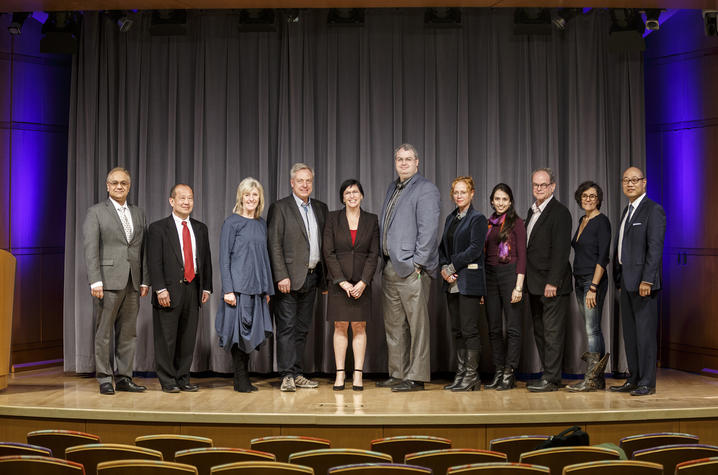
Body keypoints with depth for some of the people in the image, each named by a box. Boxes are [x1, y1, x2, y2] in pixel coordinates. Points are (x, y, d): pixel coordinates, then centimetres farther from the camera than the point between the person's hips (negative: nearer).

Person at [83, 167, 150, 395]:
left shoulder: (138, 214, 16)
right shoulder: (96, 212, 2)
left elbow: (144, 249, 14)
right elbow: (90, 249, -6)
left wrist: (145, 280, 7)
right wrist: (95, 281, -14)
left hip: (132, 283, 5)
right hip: (108, 281, -4)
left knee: (128, 333, 8)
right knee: (103, 333, 0)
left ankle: (124, 378, 15)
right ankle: (104, 380, 8)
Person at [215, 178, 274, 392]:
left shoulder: (261, 224, 13)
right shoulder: (232, 222, -4)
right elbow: (224, 257, -7)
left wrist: (268, 289, 14)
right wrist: (228, 290, -14)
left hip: (257, 287, 6)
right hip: (238, 286, -6)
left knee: (251, 332, 8)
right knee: (239, 330, -3)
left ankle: (244, 379, 17)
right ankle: (241, 380, 6)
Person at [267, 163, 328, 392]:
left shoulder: (320, 208, 13)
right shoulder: (280, 208, -3)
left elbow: (324, 244, 14)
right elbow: (274, 246, -9)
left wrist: (324, 277, 9)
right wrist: (282, 276, -16)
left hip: (311, 277, 6)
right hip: (289, 278, -5)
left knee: (302, 328, 10)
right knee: (287, 327, -4)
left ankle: (297, 374, 16)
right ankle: (287, 376, -2)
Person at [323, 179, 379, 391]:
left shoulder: (371, 220, 5)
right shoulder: (333, 219, 2)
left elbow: (374, 254, 1)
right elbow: (328, 252, -3)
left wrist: (363, 282, -10)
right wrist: (342, 282, -11)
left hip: (362, 282, 1)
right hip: (338, 282, 0)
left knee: (359, 327, 2)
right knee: (340, 326, 2)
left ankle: (358, 374, 5)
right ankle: (340, 373, 7)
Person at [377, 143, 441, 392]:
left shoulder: (426, 189, -7)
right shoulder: (392, 188, 18)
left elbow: (428, 229, -14)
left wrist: (417, 262, -17)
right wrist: (385, 260, 15)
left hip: (412, 268, -9)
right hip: (391, 267, 9)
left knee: (417, 323, -3)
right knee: (393, 324, 13)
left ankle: (416, 377, 3)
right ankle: (397, 374, 22)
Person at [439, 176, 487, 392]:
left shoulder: (478, 219, -5)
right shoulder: (450, 218, 17)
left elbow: (475, 249, -14)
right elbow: (442, 247, 15)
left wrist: (452, 267, -13)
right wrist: (444, 268, -2)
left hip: (469, 281, -7)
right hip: (452, 282, 7)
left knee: (469, 329, -5)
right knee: (457, 330, 9)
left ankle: (472, 376, 2)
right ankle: (461, 374, 16)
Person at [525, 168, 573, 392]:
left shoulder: (559, 212, -10)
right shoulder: (532, 211, 17)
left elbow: (561, 250, -16)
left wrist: (552, 282, -20)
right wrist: (526, 280, 13)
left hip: (552, 284, -9)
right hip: (535, 285, 9)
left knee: (552, 332, -4)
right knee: (540, 331, 12)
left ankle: (551, 379, 1)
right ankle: (548, 375, 20)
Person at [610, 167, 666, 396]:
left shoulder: (653, 210, -9)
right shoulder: (627, 211, 19)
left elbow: (655, 248, -16)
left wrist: (647, 280, -21)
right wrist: (619, 278, 13)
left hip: (642, 280, -9)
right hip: (626, 279, 9)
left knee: (645, 331, -4)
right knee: (629, 331, 12)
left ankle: (647, 382, 2)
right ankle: (634, 379, 19)